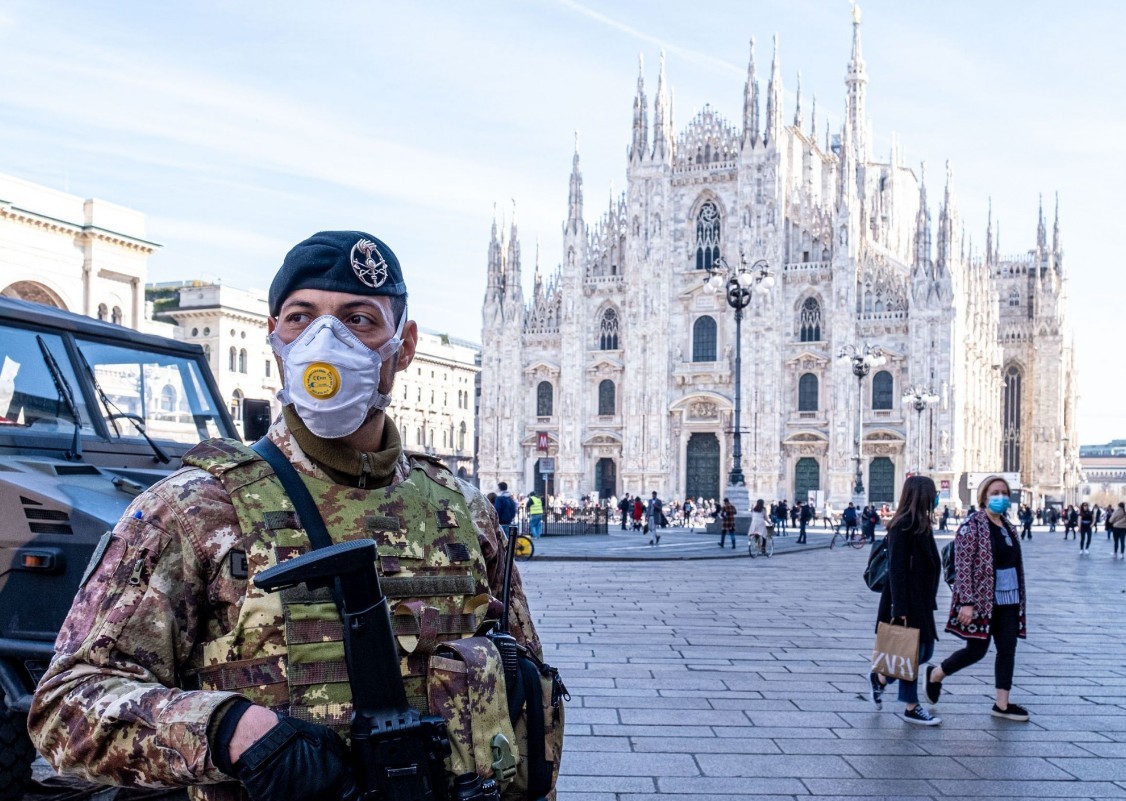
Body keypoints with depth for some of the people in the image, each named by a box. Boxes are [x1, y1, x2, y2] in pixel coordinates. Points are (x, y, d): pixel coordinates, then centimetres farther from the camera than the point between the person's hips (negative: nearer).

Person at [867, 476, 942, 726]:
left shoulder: (921, 524, 12)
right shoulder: (903, 526, -17)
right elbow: (896, 569, -19)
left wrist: (928, 601, 17)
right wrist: (899, 609, -21)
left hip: (921, 601, 9)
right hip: (908, 602, -9)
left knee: (925, 650, 13)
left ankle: (880, 678, 28)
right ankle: (911, 707, 14)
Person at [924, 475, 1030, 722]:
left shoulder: (1008, 526, 11)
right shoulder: (973, 525, -12)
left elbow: (1015, 563, 19)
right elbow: (963, 566, -17)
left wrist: (1019, 597, 17)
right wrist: (967, 602, -22)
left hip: (1008, 600, 7)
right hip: (982, 600, -7)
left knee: (1007, 650, 6)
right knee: (976, 650, -1)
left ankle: (1002, 704, 14)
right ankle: (936, 674, 22)